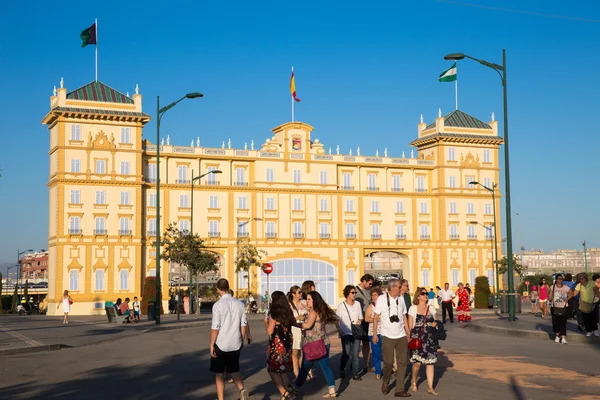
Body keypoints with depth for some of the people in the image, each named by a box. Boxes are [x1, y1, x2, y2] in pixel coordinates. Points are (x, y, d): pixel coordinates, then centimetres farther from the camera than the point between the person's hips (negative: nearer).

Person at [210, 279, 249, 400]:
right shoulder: (239, 304, 0)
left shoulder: (218, 305, -14)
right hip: (236, 344, 4)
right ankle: (242, 390, -8)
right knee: (234, 370, 16)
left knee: (219, 374, 10)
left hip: (221, 344, -4)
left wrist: (212, 345, -6)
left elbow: (215, 328, -15)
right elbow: (243, 325, 3)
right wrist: (241, 340, 15)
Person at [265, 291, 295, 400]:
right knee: (283, 370, 17)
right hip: (287, 344, 6)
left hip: (276, 345, -6)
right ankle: (287, 388, 11)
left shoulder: (274, 313, -14)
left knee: (273, 370, 2)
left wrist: (266, 321, 2)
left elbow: (269, 331, -15)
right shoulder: (288, 312, 5)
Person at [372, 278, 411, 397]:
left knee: (402, 363, 3)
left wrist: (408, 333, 7)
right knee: (388, 362, 3)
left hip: (401, 336, 4)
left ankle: (399, 390, 9)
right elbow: (376, 317, -4)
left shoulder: (401, 299, 5)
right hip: (387, 336, -4)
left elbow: (404, 317, 11)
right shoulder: (382, 299, -8)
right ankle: (385, 383, 30)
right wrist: (374, 334, -7)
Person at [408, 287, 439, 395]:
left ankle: (430, 387, 7)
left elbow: (435, 322, 22)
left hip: (430, 338, 3)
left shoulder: (431, 309, 12)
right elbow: (410, 325, 2)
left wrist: (435, 324, -1)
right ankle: (413, 381, 21)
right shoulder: (413, 308, 2)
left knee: (430, 362, 0)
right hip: (417, 338, -3)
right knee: (417, 362, -8)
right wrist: (410, 337, -6)